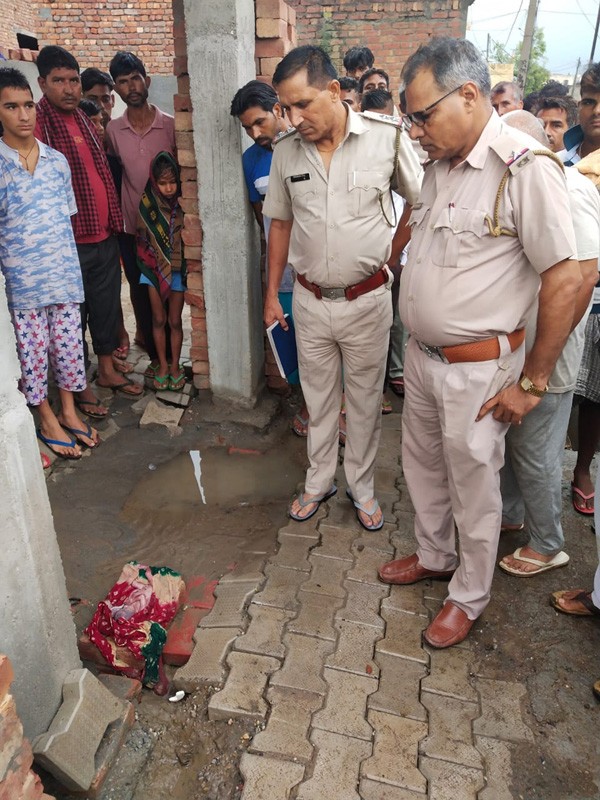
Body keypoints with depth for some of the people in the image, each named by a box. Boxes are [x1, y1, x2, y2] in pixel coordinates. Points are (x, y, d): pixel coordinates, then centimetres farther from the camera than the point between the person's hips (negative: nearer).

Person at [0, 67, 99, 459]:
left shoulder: (57, 160, 4)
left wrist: (66, 262, 10)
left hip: (64, 272, 3)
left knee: (68, 341, 11)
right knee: (32, 348, 7)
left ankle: (69, 411, 29)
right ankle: (47, 419, 24)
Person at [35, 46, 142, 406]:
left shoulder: (84, 119, 13)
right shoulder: (37, 123, -12)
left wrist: (115, 220, 16)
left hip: (105, 235, 7)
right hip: (69, 241, -7)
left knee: (107, 304, 16)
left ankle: (108, 369, 33)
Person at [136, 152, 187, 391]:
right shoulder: (147, 204, -5)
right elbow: (142, 239, 3)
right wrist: (155, 262, -4)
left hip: (179, 270, -1)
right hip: (155, 268, 1)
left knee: (175, 321, 6)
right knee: (158, 319, 8)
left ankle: (175, 366, 19)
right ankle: (162, 365, 20)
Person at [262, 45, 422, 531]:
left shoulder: (387, 138, -11)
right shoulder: (286, 151, -1)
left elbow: (421, 203, 1)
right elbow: (281, 224, 8)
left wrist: (390, 256, -3)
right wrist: (272, 294, 8)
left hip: (367, 299, -2)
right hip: (310, 300, 3)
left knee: (365, 401, 11)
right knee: (318, 397, 16)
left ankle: (362, 487, 31)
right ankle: (319, 481, 35)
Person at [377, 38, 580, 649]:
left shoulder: (525, 168, -18)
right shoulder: (440, 165, 6)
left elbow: (564, 279, -18)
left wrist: (531, 381, -15)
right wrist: (416, 346, 16)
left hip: (477, 369, -7)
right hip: (422, 355, 8)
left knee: (473, 488, 10)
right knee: (422, 467, 21)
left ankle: (469, 597, 33)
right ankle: (434, 556, 46)